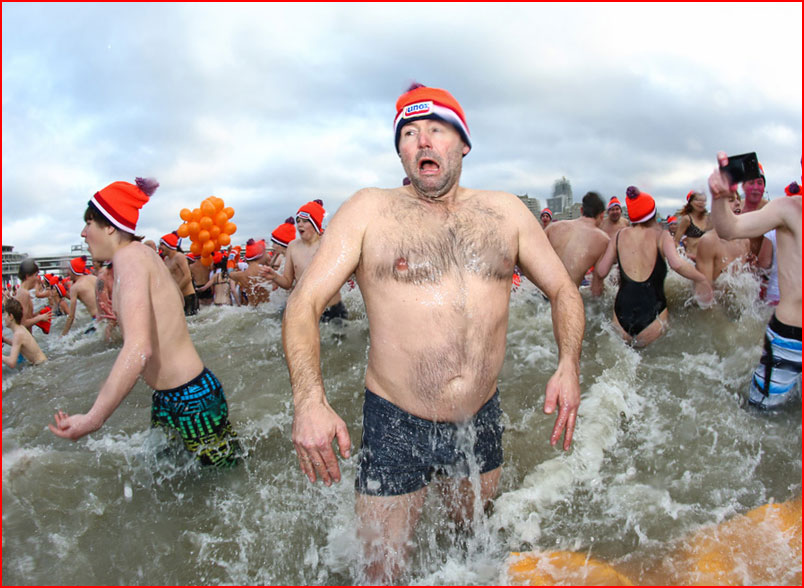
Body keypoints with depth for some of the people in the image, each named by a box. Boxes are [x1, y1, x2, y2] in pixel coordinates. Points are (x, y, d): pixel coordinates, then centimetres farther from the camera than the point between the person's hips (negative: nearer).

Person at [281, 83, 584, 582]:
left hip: (482, 420, 4)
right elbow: (304, 303, -11)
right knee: (382, 569, 9)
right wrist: (309, 400, -26)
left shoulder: (505, 211, 3)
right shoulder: (369, 210, -6)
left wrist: (569, 365, -11)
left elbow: (563, 289, 8)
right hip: (394, 423, -3)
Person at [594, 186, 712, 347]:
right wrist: (701, 279, -1)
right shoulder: (660, 235, 1)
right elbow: (677, 264, -16)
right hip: (652, 314, -2)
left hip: (622, 314, 3)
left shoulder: (619, 236, 8)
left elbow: (601, 272, 7)